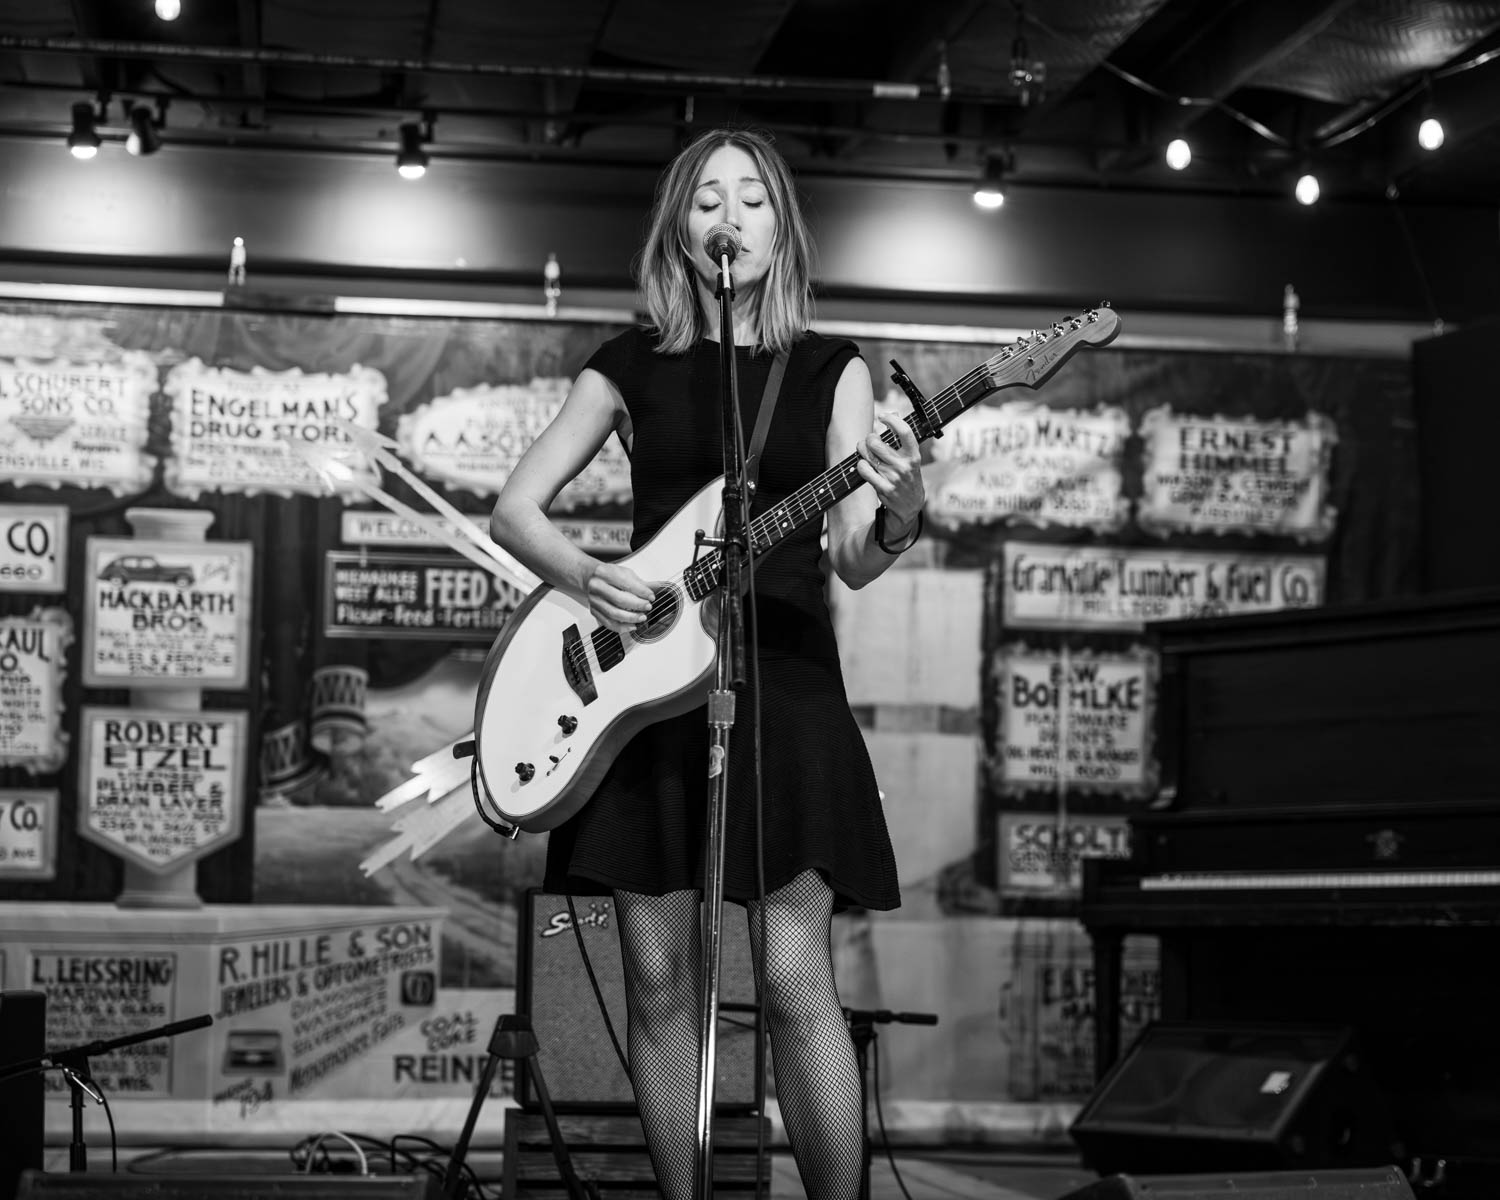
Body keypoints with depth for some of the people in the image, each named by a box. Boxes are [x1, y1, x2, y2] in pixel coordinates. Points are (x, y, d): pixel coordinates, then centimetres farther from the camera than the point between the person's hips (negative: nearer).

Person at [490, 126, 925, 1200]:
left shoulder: (830, 370, 7)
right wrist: (585, 577, -10)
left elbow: (853, 559, -2)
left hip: (783, 675, -1)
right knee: (659, 983, 3)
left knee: (796, 983, -9)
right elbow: (513, 509, 9)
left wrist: (897, 515, -24)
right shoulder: (632, 368, 8)